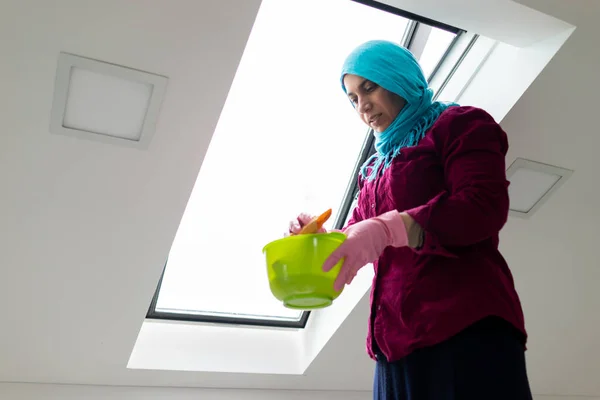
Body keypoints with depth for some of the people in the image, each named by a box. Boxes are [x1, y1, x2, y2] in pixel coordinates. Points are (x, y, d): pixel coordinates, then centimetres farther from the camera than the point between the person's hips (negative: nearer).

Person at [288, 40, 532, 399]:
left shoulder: (460, 125, 4)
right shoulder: (375, 167, 24)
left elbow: (485, 206, -13)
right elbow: (356, 240, 20)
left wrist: (389, 229, -26)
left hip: (467, 321, -6)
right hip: (396, 336, 6)